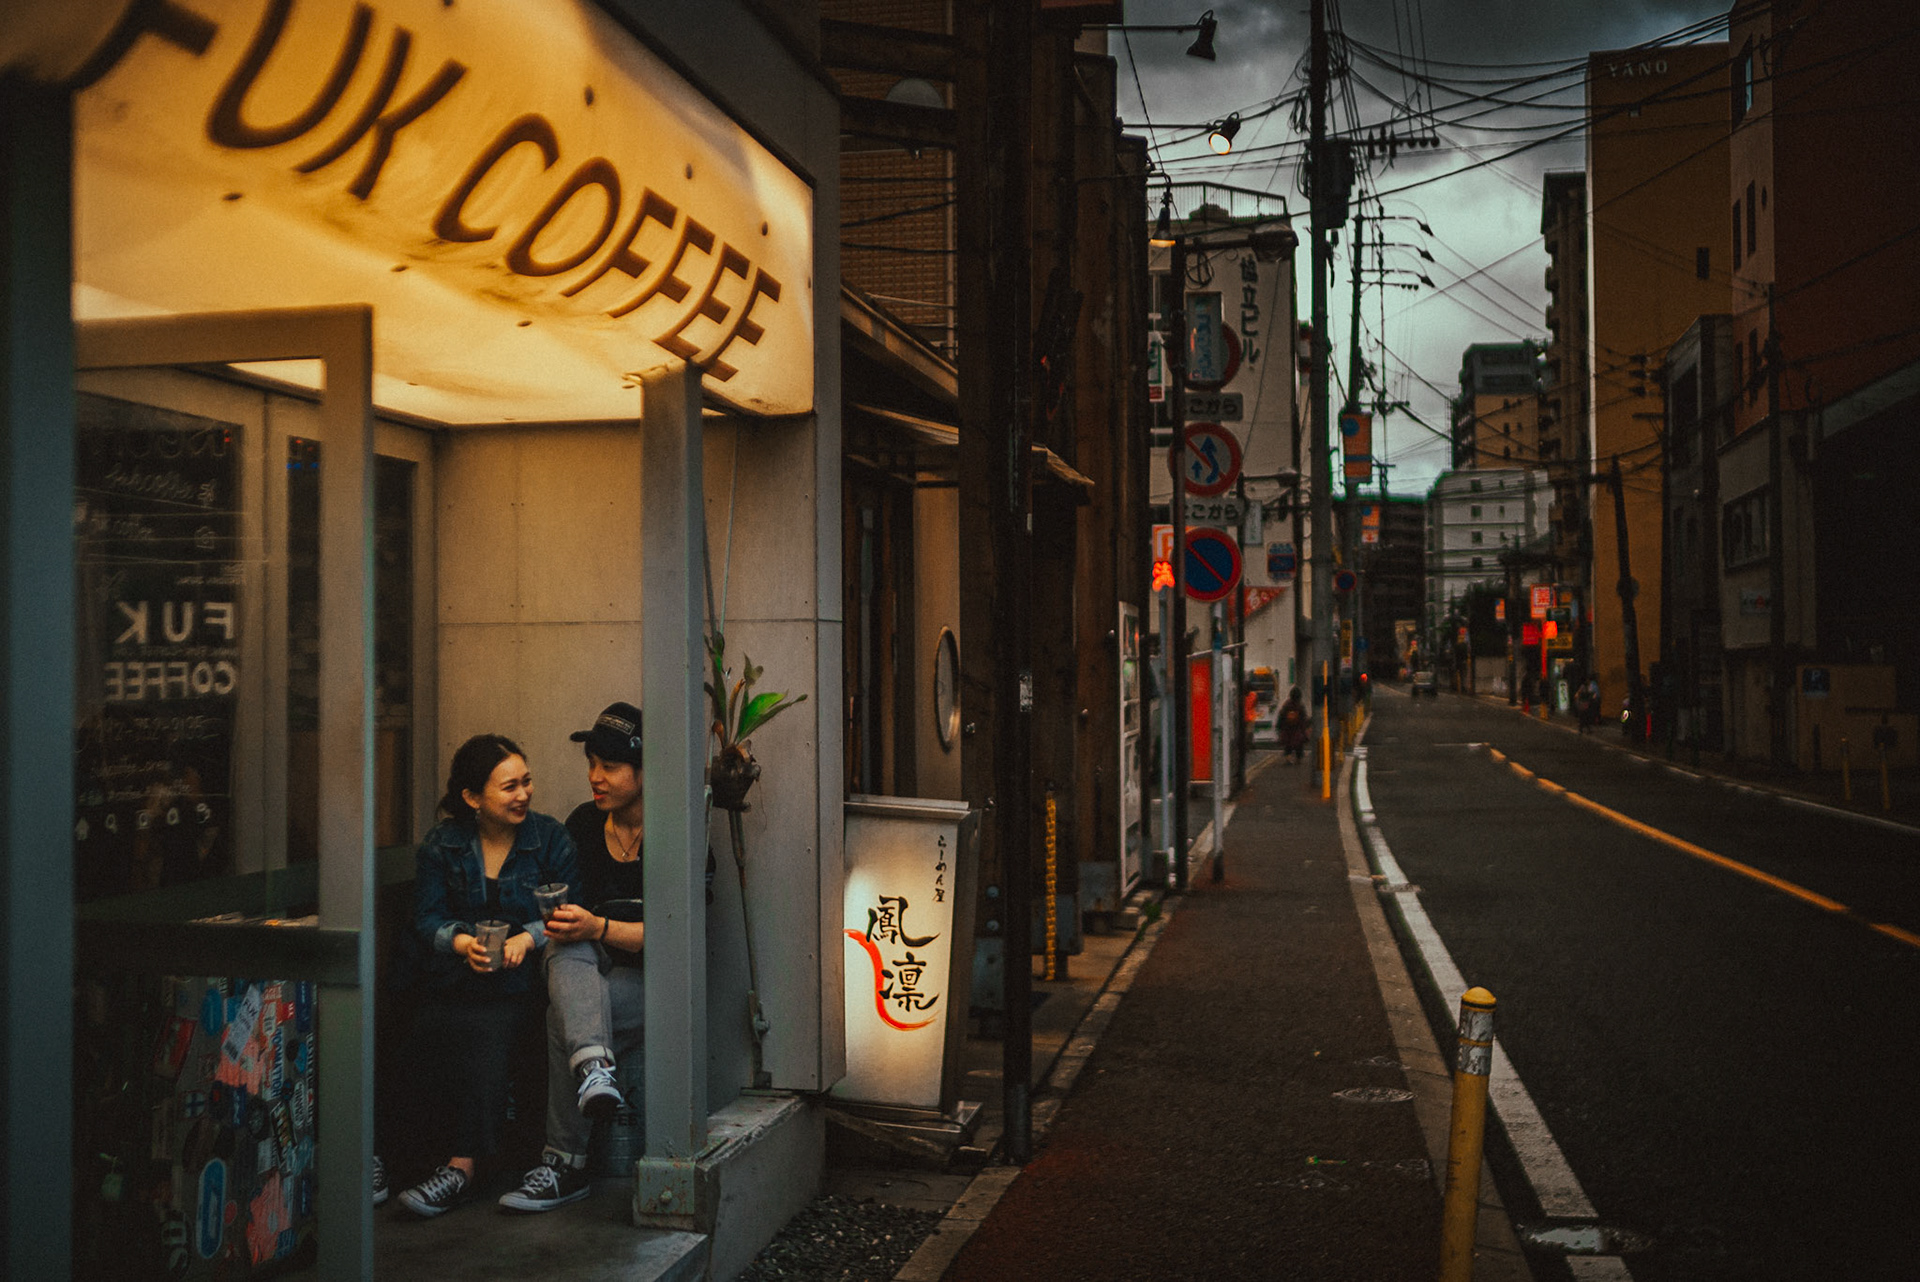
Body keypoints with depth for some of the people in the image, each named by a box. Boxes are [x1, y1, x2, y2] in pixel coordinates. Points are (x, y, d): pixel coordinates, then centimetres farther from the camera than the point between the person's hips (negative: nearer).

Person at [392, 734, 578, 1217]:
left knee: (487, 1035, -33)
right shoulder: (441, 845, 12)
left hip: (521, 982, -2)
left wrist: (527, 938, -15)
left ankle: (462, 1166, -34)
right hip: (455, 980, 2)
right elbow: (427, 918, 6)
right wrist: (462, 942, -14)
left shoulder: (550, 838, 7)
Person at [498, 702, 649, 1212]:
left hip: (652, 979, -5)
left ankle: (564, 1166, -24)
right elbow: (565, 904, 12)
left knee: (563, 1017, -31)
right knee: (566, 947, -31)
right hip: (588, 971, 5)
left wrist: (599, 927, -27)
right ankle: (593, 1067, -52)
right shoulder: (583, 823, 8)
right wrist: (558, 923, -13)